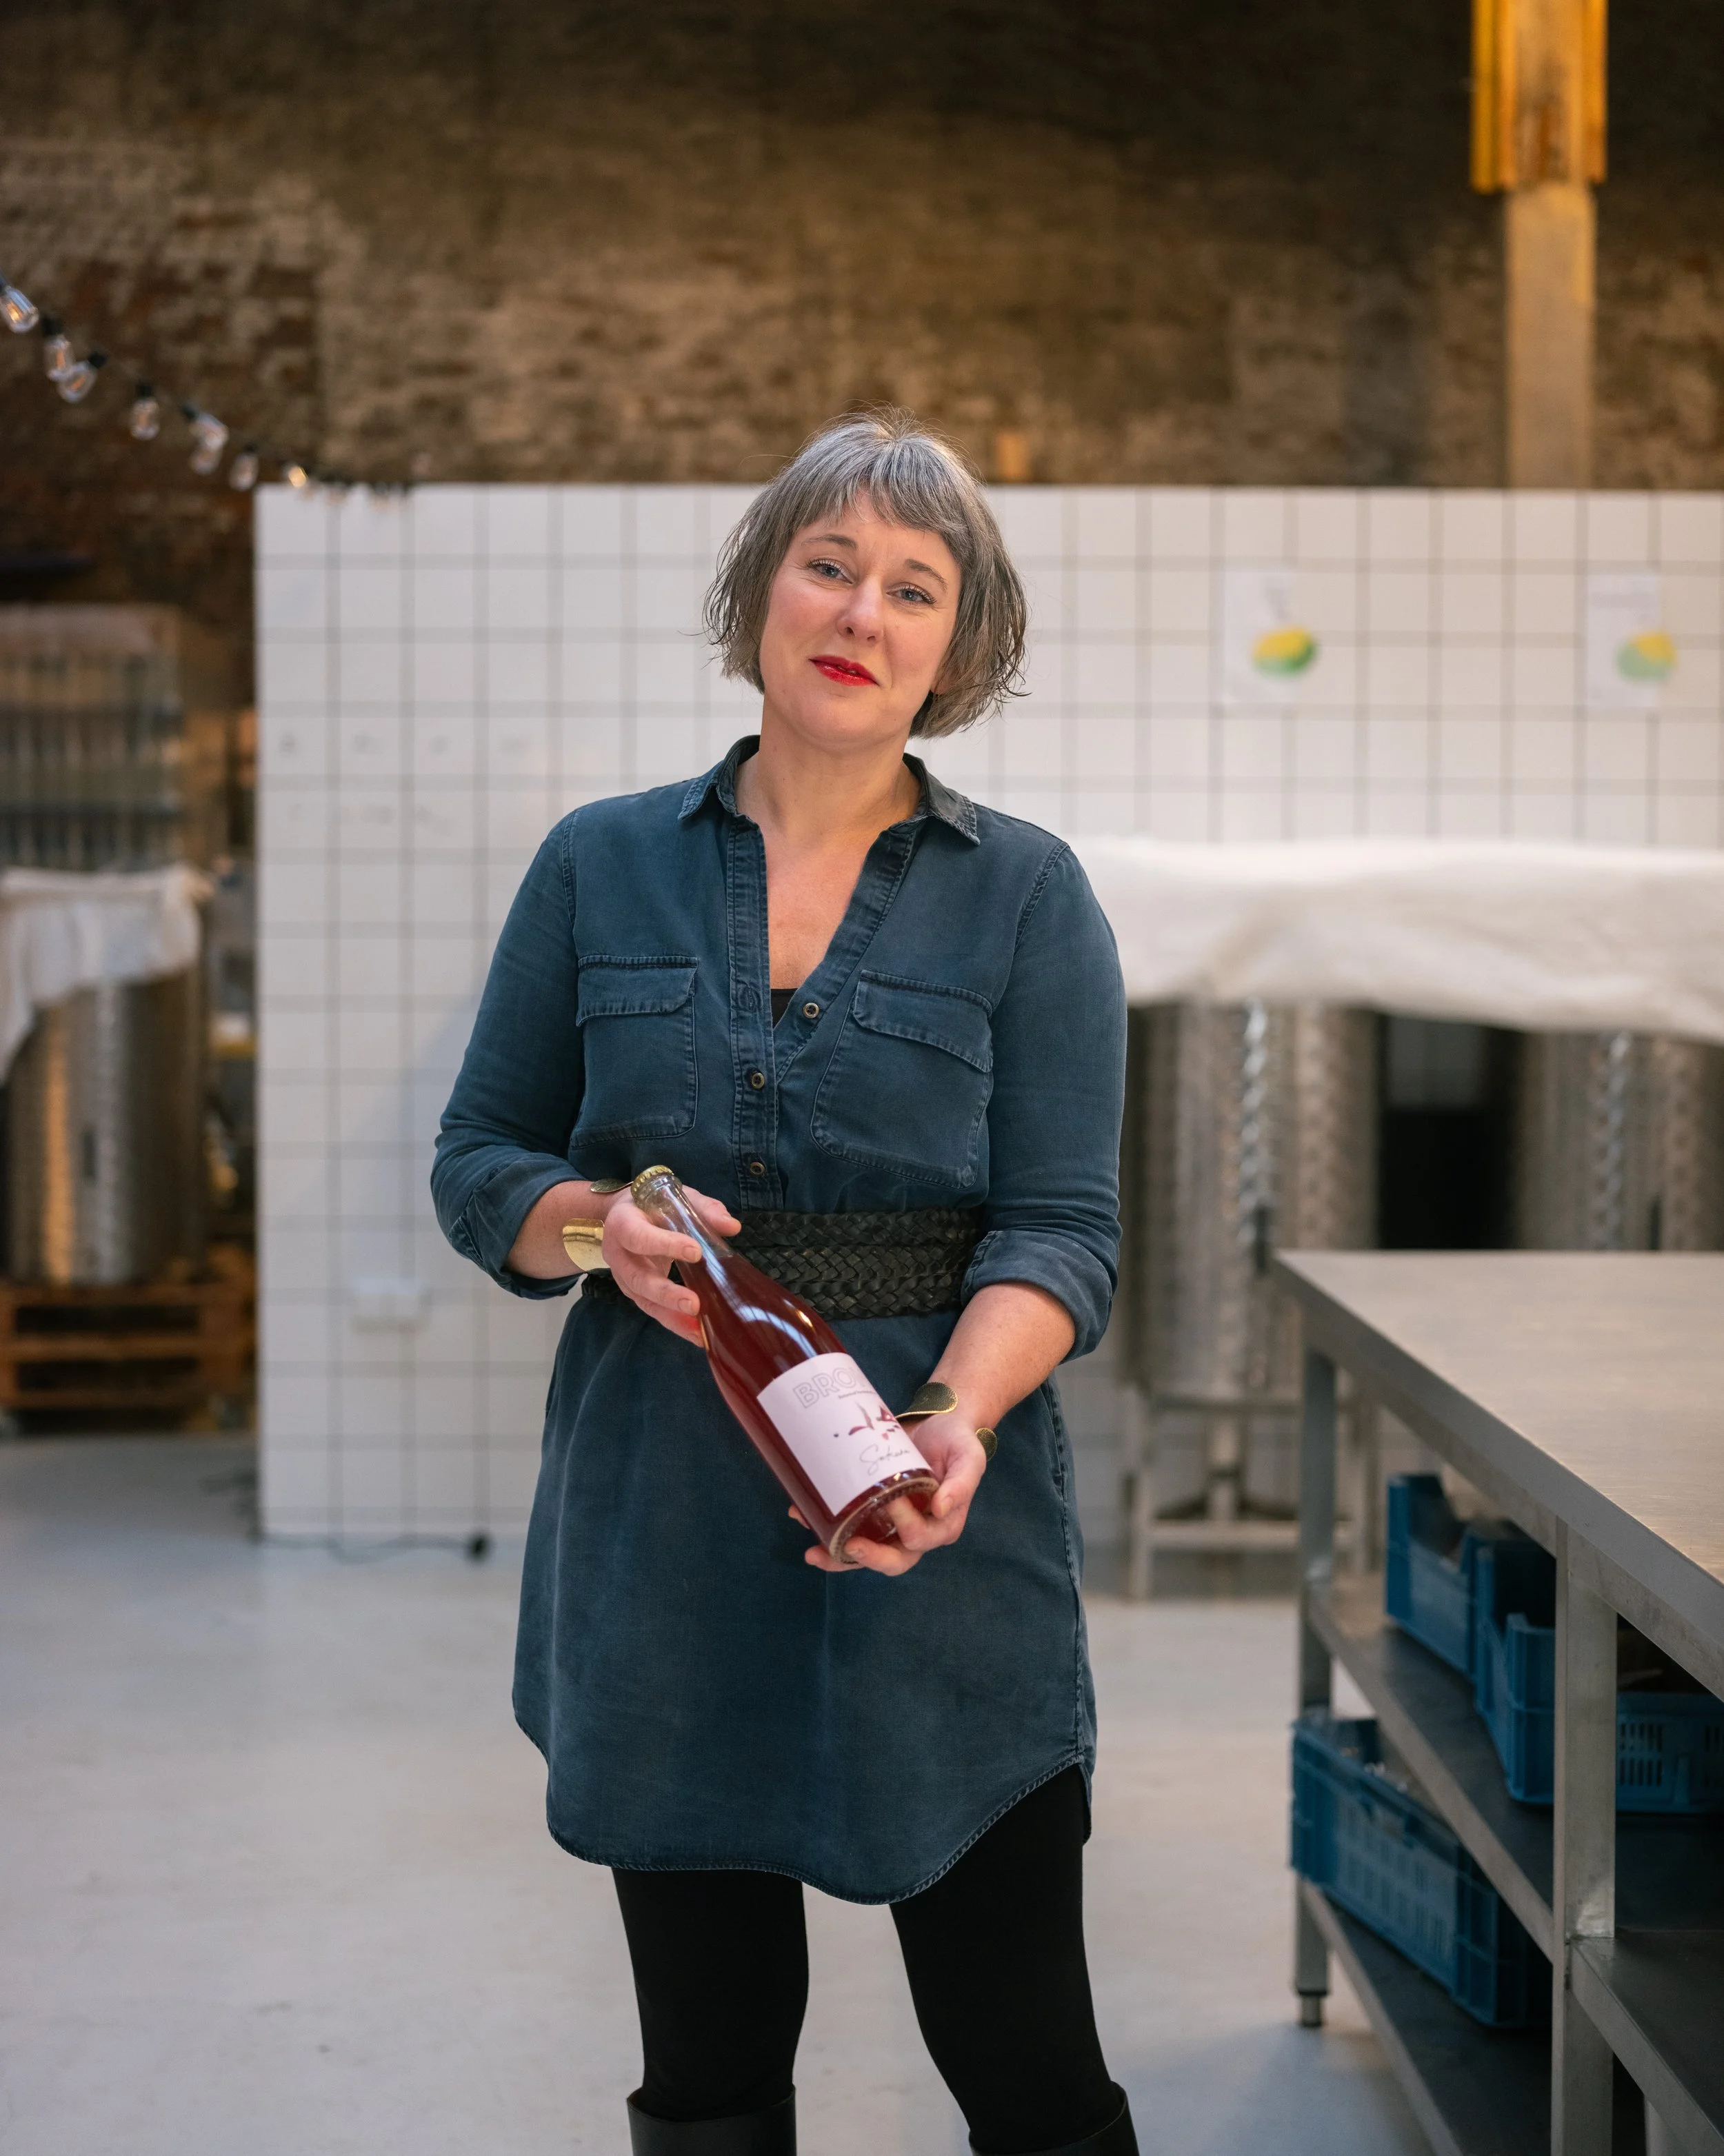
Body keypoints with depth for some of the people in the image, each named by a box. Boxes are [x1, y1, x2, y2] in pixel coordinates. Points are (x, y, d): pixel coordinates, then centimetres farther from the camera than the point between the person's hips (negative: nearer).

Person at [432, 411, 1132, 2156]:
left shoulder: (1027, 896, 2)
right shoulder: (601, 868, 7)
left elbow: (1061, 1228, -4)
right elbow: (478, 1162, 11)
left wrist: (959, 1410, -23)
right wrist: (598, 1223, -12)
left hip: (942, 1545, -1)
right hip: (662, 1529, 2)